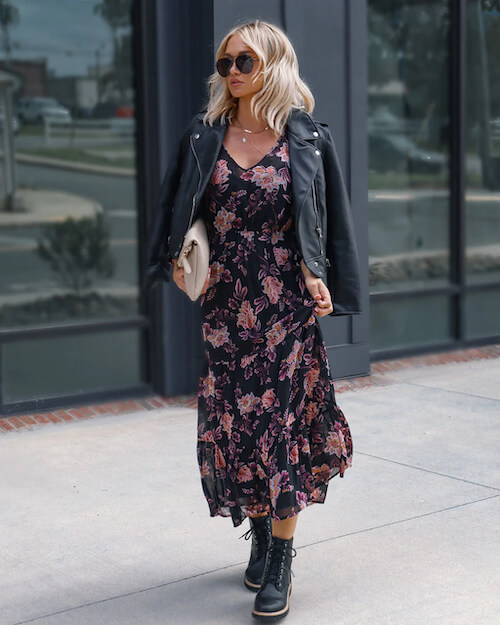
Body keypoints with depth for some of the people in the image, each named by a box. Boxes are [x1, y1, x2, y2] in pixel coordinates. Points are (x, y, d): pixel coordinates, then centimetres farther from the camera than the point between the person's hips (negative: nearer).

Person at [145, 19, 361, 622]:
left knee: (280, 419, -5)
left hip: (286, 302, -3)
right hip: (223, 300, 3)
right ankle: (260, 534, 25)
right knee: (233, 420, 4)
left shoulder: (308, 139, 0)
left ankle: (281, 564, 3)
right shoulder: (204, 136, 7)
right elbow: (177, 208, 14)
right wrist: (178, 260, -1)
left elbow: (332, 220, 4)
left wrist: (320, 277, -7)